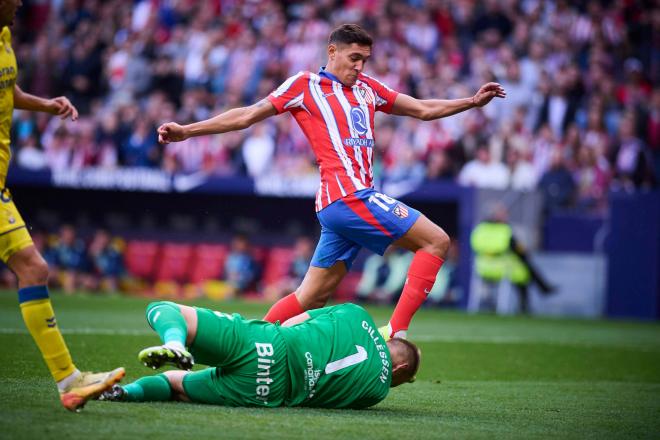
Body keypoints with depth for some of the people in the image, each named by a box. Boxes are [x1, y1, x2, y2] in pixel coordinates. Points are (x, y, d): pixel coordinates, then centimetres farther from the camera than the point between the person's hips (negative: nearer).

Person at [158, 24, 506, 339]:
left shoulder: (366, 88, 21)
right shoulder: (305, 85, 3)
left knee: (312, 296, 7)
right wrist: (186, 131, 1)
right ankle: (396, 331, -16)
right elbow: (248, 116, 4)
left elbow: (424, 109, 27)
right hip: (347, 195, -7)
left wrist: (473, 101, 18)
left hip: (355, 198, 7)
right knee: (436, 241, -9)